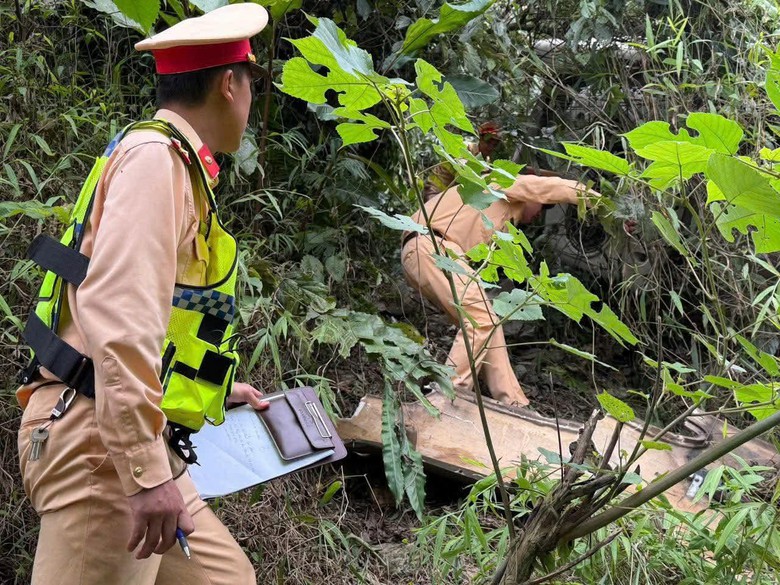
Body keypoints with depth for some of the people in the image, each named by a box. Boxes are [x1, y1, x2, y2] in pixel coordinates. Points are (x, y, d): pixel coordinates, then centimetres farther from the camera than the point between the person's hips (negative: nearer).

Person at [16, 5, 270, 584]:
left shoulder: (172, 163, 21)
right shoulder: (158, 156, -11)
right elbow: (117, 312, -25)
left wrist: (214, 389, 39)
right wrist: (148, 472, -29)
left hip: (127, 437, 10)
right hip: (102, 438, -10)